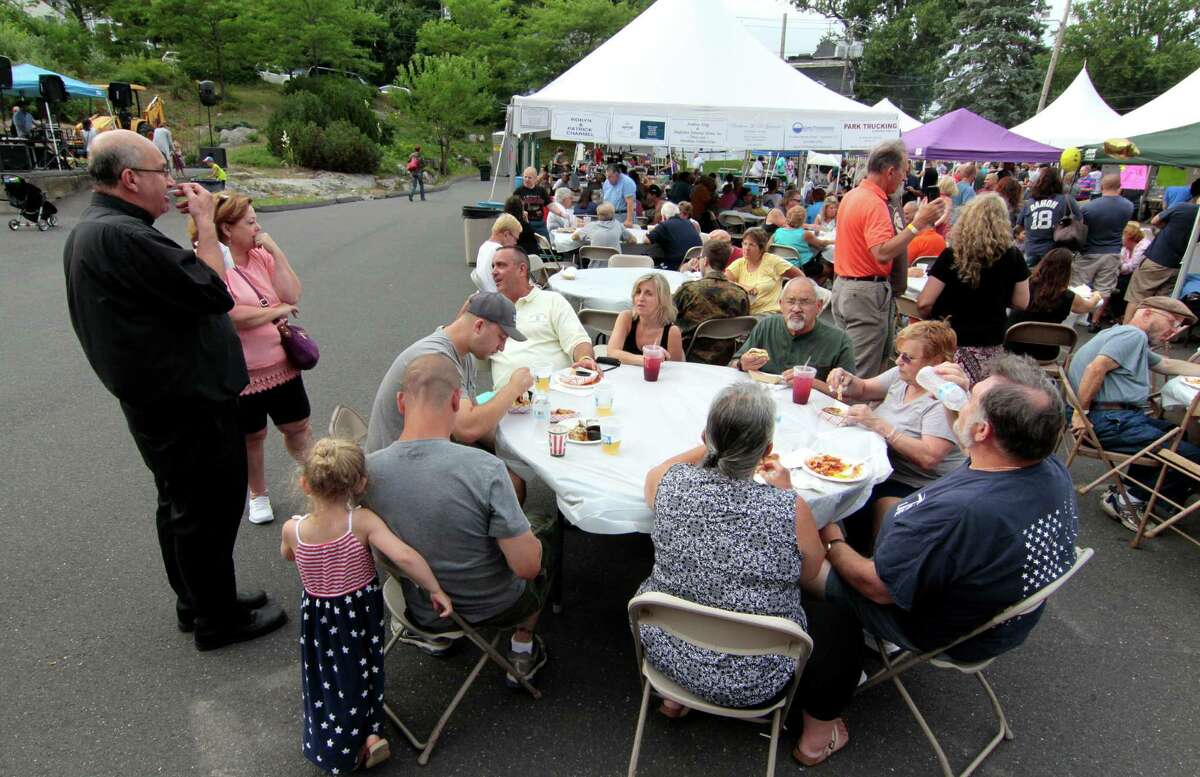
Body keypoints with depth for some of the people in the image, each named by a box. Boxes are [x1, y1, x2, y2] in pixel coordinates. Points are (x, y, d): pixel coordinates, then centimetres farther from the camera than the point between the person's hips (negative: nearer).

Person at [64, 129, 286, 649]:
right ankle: (218, 620, 20)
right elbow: (213, 292, -23)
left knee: (180, 505, 21)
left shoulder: (91, 231, 11)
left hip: (160, 401, 11)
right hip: (190, 405, -11)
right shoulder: (119, 236, -24)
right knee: (209, 509, 3)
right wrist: (205, 224, -13)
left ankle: (196, 601, 38)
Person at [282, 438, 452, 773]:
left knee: (326, 674, 24)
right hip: (363, 612, 0)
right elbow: (404, 556, -39)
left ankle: (332, 741, 26)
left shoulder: (292, 529, -22)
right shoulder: (363, 522, -29)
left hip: (319, 618, 1)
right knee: (361, 669, 27)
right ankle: (370, 733, 25)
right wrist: (435, 590, -28)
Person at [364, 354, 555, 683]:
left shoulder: (368, 469, -20)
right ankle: (522, 649, 32)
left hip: (422, 610, 4)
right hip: (495, 608, -4)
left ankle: (436, 633, 41)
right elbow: (527, 566, -26)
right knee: (546, 530, 25)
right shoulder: (485, 469, -33)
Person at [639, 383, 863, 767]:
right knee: (840, 623, 23)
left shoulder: (670, 483, -17)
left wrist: (711, 448, 13)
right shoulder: (790, 509, -26)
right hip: (753, 682, -2)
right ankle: (815, 738, 42)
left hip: (664, 652, 3)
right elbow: (810, 572, -4)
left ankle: (674, 696, 45)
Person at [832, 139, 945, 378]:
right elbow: (882, 253, -28)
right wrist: (917, 224, -24)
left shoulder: (850, 196, 11)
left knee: (847, 364, 17)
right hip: (867, 293, -10)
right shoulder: (875, 203, -18)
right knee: (863, 375, -4)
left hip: (842, 285, 10)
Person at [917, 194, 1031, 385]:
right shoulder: (1013, 257, -3)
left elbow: (924, 303, -12)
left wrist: (931, 318, 9)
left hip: (955, 344, -3)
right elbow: (1022, 303, 6)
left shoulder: (952, 255, -11)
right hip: (993, 345, 3)